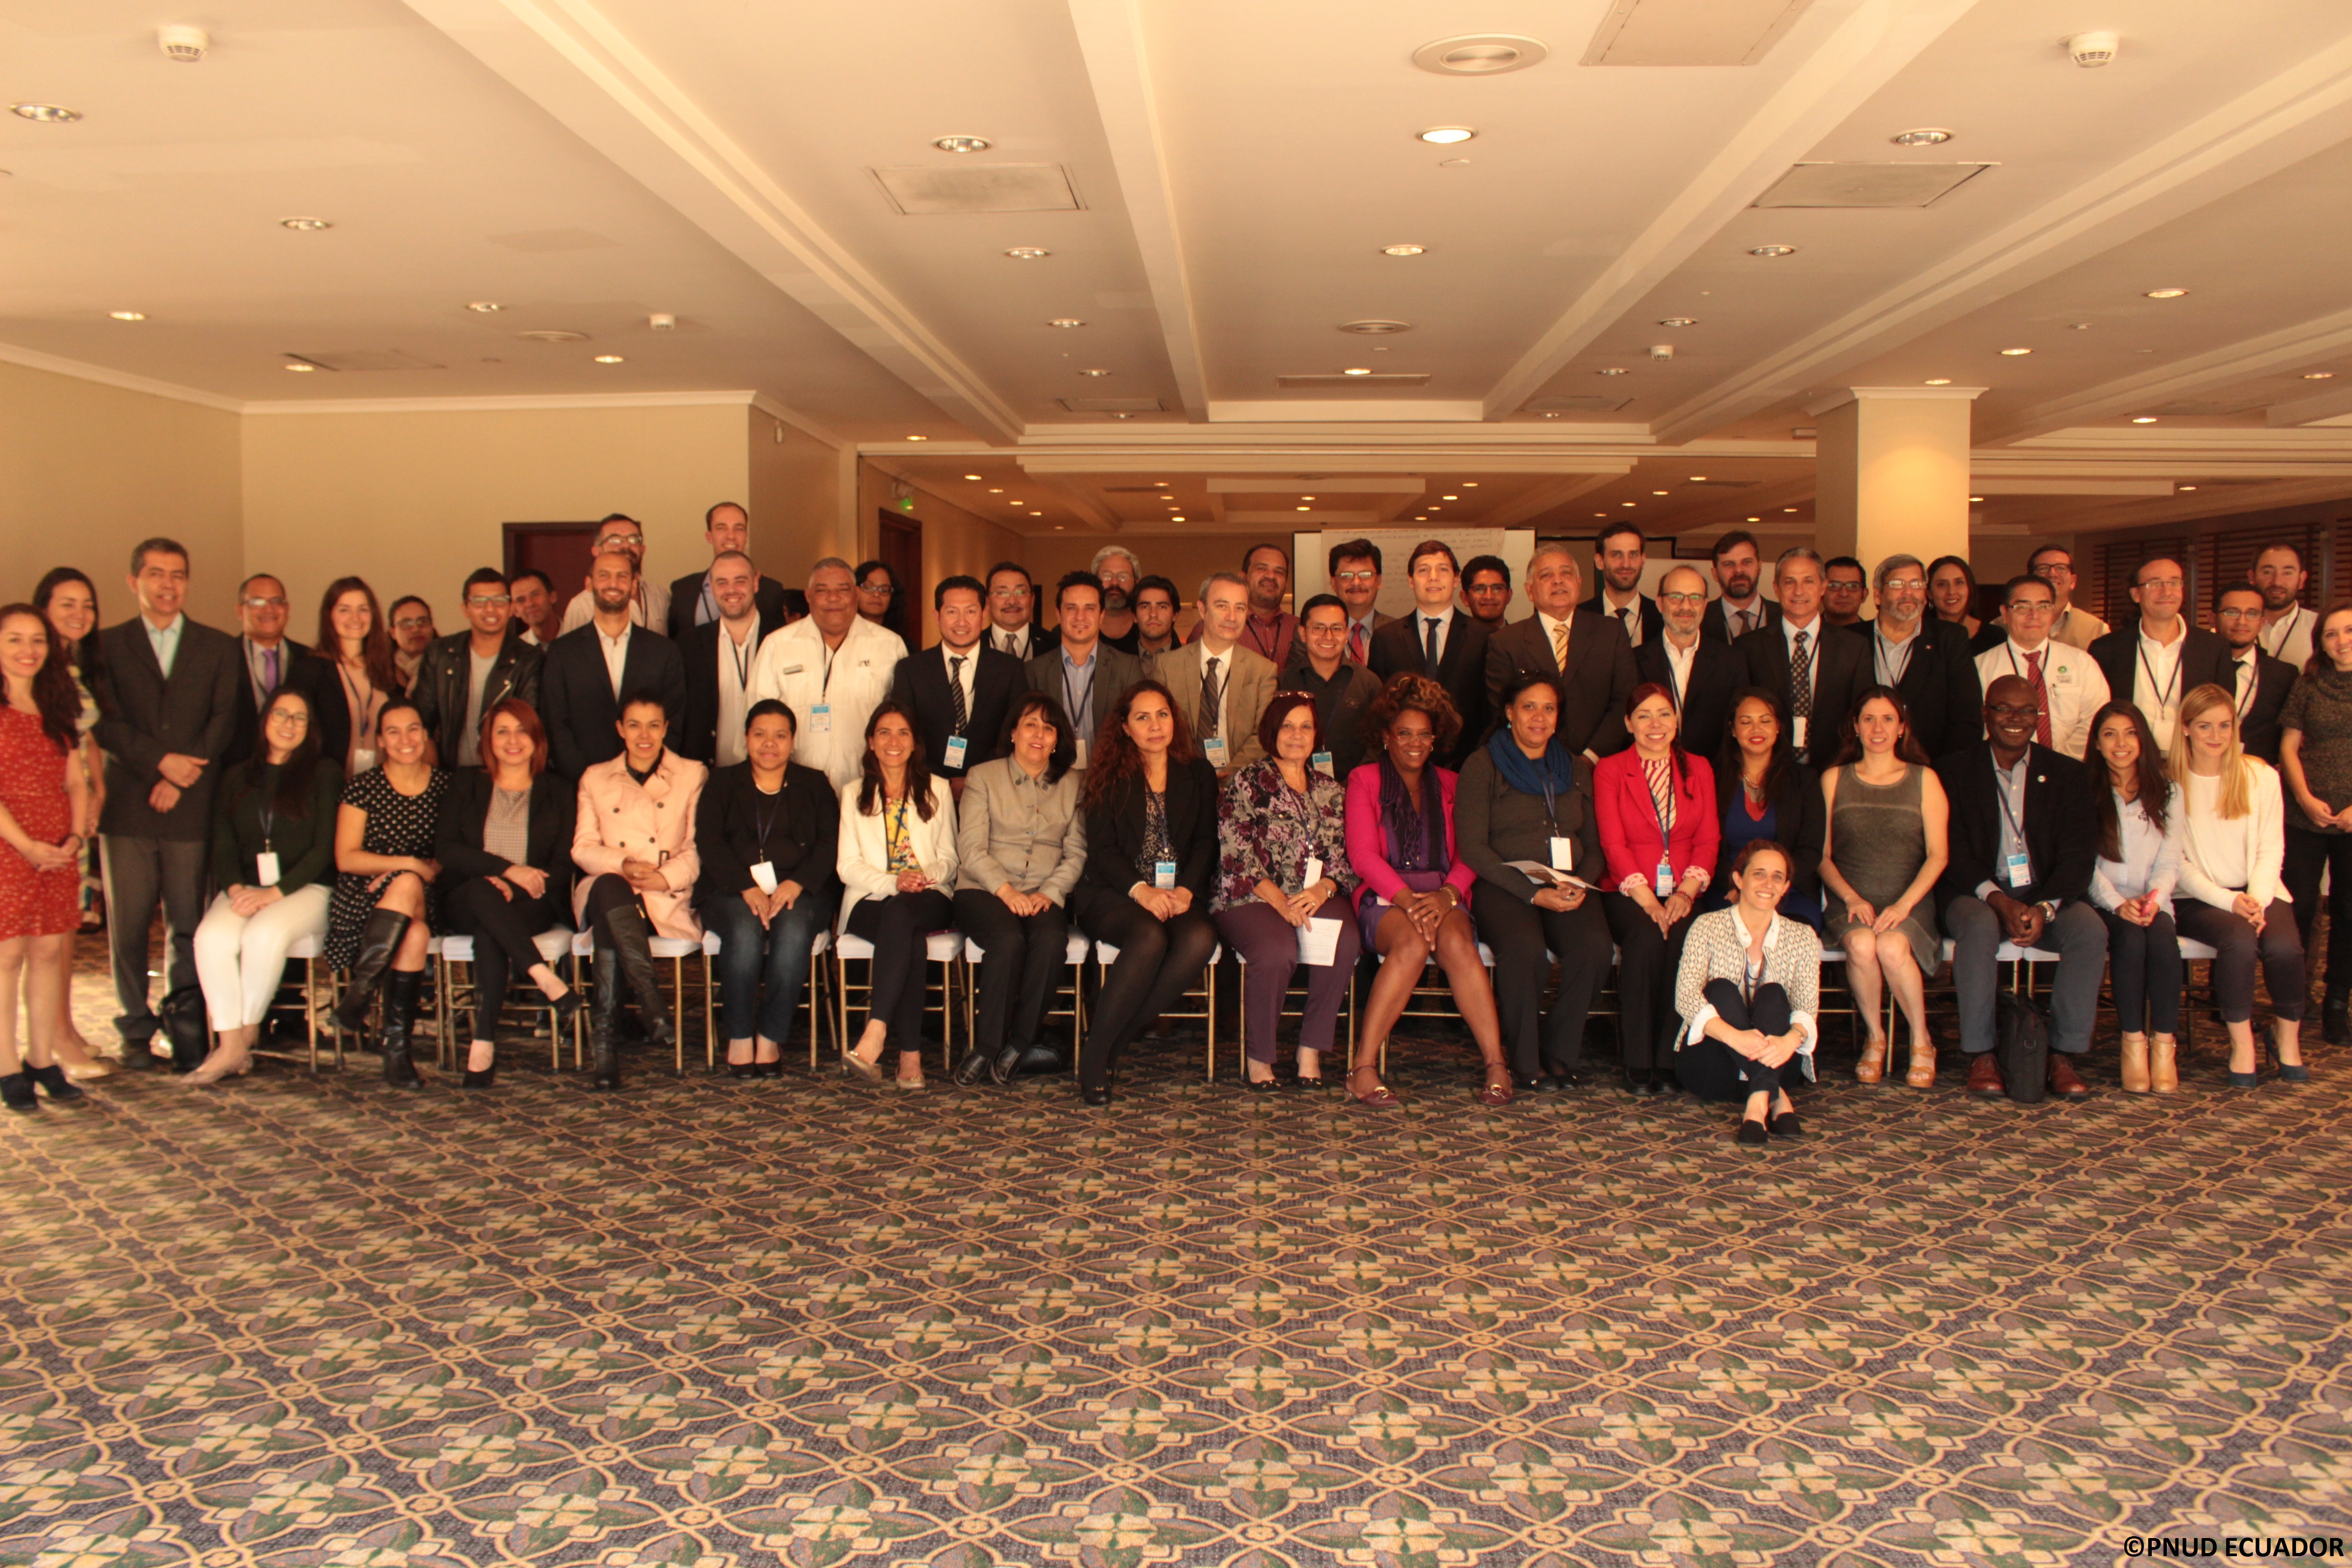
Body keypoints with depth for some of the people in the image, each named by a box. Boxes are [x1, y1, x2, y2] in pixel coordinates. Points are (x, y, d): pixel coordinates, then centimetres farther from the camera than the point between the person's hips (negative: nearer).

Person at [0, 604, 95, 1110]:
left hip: (58, 852, 5)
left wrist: (75, 837, -5)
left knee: (49, 954, 6)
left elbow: (75, 782, 10)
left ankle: (42, 1061, 13)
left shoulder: (58, 711, 14)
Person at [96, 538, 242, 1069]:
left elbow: (224, 722, 3)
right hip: (127, 806, 0)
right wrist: (160, 762, -12)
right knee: (128, 924, 2)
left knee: (187, 925, -1)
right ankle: (136, 1031, 10)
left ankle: (186, 1030, 5)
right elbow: (106, 724, 1)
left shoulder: (217, 647, 13)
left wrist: (182, 778, -7)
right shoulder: (108, 645, 11)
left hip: (192, 807, 0)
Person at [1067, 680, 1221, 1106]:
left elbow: (1206, 842, 8)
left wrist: (1186, 890, -12)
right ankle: (1095, 1055, -25)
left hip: (1179, 897, 3)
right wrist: (1142, 891, -19)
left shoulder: (1199, 774, 16)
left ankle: (1116, 1039, -22)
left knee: (1201, 939, -32)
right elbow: (1101, 848, -2)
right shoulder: (1108, 776, 8)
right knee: (1150, 937, -36)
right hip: (1113, 895, -2)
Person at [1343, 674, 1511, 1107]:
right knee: (1413, 943, -35)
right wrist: (1407, 898, -17)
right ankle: (1363, 1068, -34)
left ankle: (1497, 1066, -36)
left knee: (1457, 942, -32)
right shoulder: (1364, 780, 11)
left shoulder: (1450, 785, 20)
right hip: (1384, 898, -2)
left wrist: (1446, 896, -12)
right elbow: (1363, 855, -2)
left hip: (1444, 898, 2)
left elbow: (1467, 856, 10)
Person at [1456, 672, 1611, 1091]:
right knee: (1525, 946, -35)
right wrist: (1533, 893, -15)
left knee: (1594, 945, -28)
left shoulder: (1576, 769, 19)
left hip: (1568, 891, 4)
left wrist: (1579, 885, -6)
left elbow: (1594, 847, 18)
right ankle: (1526, 1062, -15)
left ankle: (1560, 1054, -10)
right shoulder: (1483, 766, 4)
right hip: (1504, 887, -4)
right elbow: (1472, 847, -5)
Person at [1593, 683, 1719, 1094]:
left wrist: (1687, 891, -11)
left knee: (1683, 937, -31)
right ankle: (1637, 1060, -24)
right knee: (1646, 937, -34)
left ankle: (1669, 1056, -21)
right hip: (1628, 891, -2)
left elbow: (1709, 839, 7)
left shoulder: (1698, 769, 14)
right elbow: (1613, 844, -5)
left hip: (1682, 893, 2)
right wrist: (1647, 900, -18)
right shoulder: (1609, 770, 5)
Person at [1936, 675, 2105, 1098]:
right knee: (1979, 925, -35)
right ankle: (1980, 1055, -26)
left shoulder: (2068, 774, 11)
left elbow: (2078, 854, 1)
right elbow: (1953, 853, -4)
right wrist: (1999, 900, -21)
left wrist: (2044, 908, -18)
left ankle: (2064, 1056, -19)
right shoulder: (1954, 773, 5)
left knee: (2091, 929, -28)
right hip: (1977, 894, -2)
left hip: (2047, 895, 2)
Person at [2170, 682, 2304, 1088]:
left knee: (2284, 945, -28)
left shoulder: (2261, 776, 7)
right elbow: (2174, 861, -5)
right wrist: (2228, 901, -16)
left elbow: (2271, 849, 3)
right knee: (2240, 939, -33)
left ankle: (2287, 1035, -1)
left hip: (2256, 891, 2)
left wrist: (2258, 900, -14)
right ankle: (2242, 1043, -17)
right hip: (2197, 898, -2)